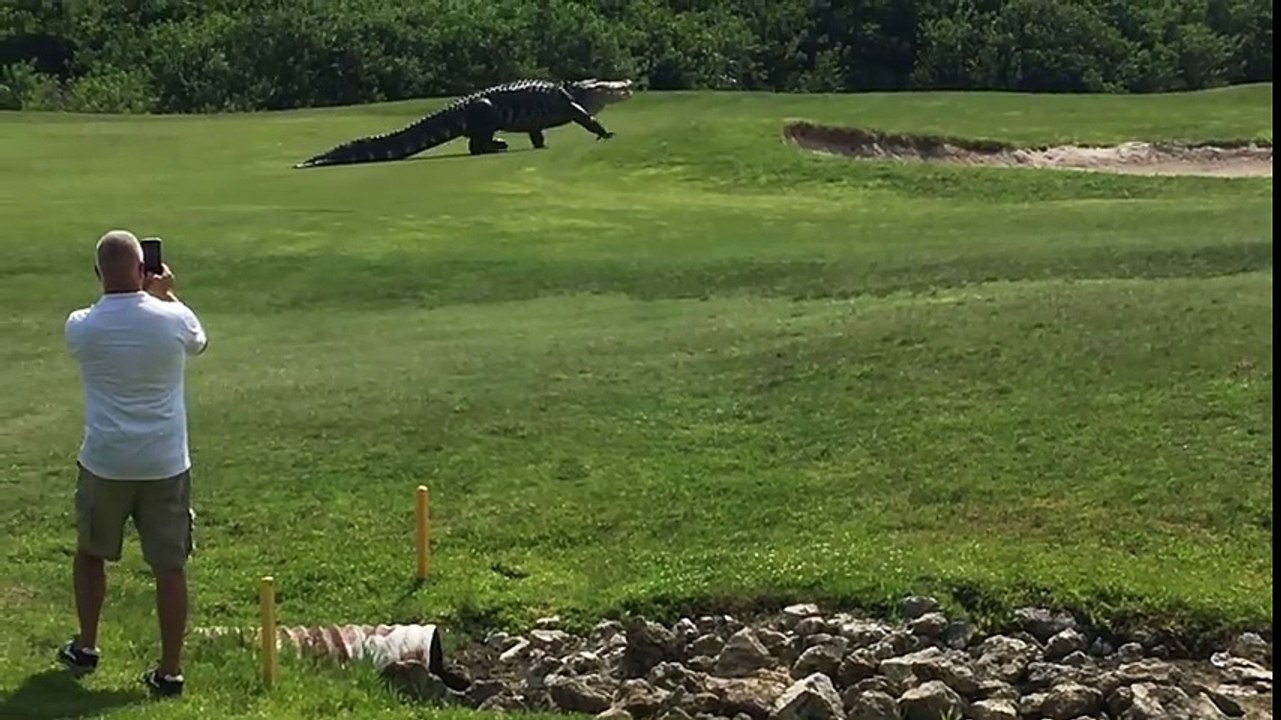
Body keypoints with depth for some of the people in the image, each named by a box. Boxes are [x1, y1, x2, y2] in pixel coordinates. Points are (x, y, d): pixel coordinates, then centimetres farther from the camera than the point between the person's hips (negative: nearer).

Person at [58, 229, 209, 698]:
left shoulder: (79, 327, -9)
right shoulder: (174, 320, -10)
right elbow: (199, 342, 15)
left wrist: (151, 298, 19)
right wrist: (166, 294, 26)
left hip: (104, 463, 1)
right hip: (165, 465, -1)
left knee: (90, 553, 23)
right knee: (169, 567, 6)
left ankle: (85, 649, 34)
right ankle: (169, 671, 10)